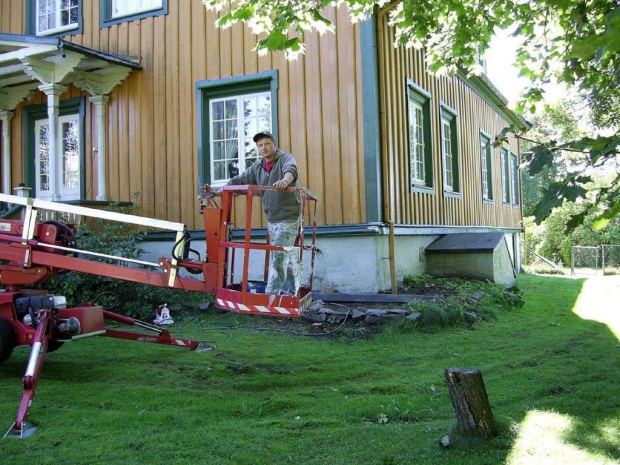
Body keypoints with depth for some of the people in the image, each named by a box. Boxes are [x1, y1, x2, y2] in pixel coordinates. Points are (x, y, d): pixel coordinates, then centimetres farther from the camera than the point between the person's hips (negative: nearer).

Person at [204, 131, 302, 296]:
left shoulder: (285, 158, -7)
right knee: (288, 256, 12)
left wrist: (285, 181, -52)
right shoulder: (257, 167, 12)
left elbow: (291, 169, -29)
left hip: (289, 217, -6)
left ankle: (271, 294, -9)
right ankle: (290, 292, 17)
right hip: (272, 219, 7)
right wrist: (217, 193, 5)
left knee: (279, 256, -11)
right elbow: (238, 181, 14)